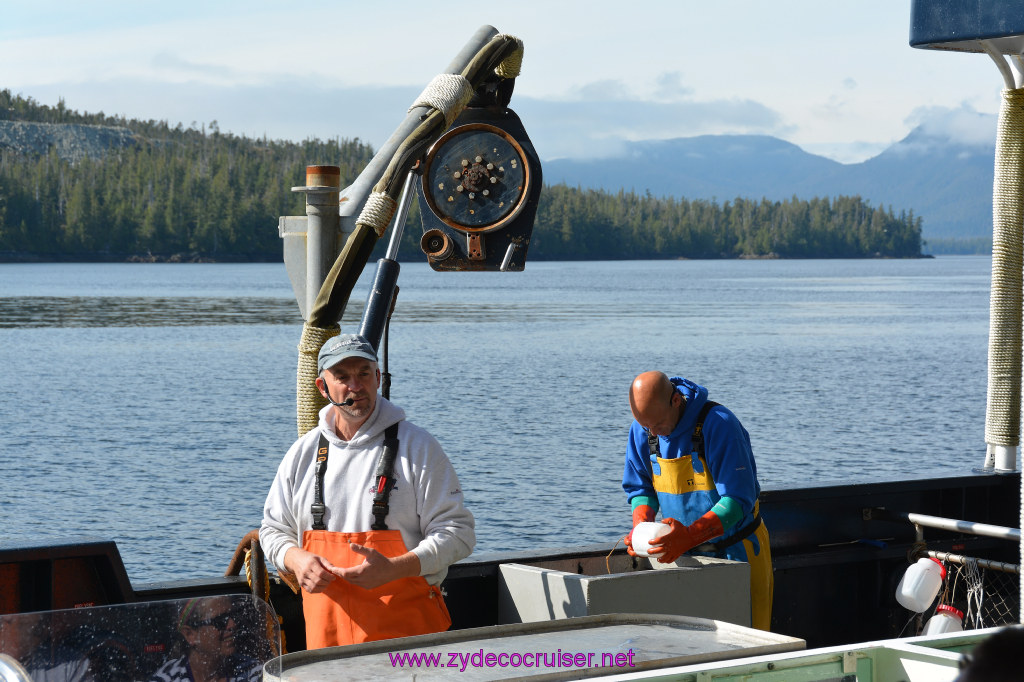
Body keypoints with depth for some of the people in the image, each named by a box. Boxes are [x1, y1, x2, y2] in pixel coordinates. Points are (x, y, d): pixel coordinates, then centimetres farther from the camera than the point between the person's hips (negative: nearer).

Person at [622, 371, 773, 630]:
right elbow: (640, 488, 6)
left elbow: (738, 500, -25)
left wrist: (690, 535, -37)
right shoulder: (642, 430, -5)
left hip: (735, 549, -5)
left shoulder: (719, 424, -23)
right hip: (684, 551, 5)